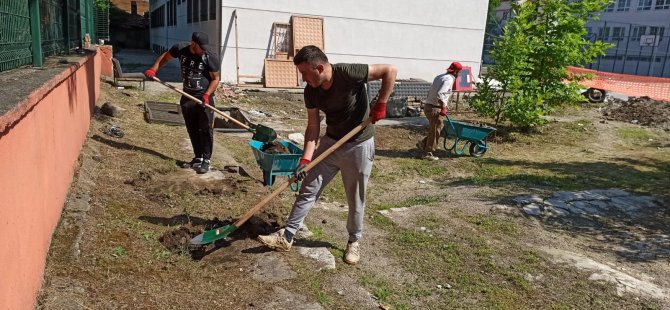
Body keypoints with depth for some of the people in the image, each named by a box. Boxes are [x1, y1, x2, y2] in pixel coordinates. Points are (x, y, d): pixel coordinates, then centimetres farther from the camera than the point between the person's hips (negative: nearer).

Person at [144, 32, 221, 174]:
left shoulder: (210, 56, -15)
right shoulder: (180, 49, -5)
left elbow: (215, 78, -8)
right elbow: (165, 57, 14)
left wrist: (207, 94, -21)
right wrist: (153, 69, 1)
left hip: (204, 98, -4)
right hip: (187, 97, 4)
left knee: (205, 129, -5)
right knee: (192, 130, 10)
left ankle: (206, 160, 3)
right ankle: (198, 158, 21)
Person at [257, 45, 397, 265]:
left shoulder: (348, 73, -25)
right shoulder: (311, 91, -8)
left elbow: (390, 70, -21)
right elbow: (313, 127, -4)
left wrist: (380, 105, -21)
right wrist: (305, 159, -13)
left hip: (359, 145, -5)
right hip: (330, 142, 5)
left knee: (356, 198, 7)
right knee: (308, 189, 4)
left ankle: (354, 241, 28)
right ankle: (287, 236, 14)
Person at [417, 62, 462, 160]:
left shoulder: (440, 77, 15)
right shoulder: (449, 79, -13)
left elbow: (430, 91, 18)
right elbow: (440, 94, -26)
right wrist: (443, 108, -22)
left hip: (428, 105, 9)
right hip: (435, 109, -9)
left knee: (433, 130, 20)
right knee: (435, 131, 2)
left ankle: (423, 144, 18)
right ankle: (428, 153, 9)